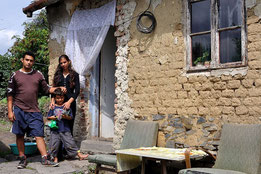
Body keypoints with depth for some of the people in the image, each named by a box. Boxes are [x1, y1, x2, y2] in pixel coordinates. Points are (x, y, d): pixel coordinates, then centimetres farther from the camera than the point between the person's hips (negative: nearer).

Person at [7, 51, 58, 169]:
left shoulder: (38, 75, 10)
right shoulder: (15, 75, 5)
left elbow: (46, 89, 15)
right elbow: (10, 94, 4)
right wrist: (10, 111, -2)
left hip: (34, 111, 1)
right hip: (19, 110, -1)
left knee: (39, 135, -5)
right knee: (19, 135, 6)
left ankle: (45, 159, -6)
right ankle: (22, 159, 18)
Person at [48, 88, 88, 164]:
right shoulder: (53, 107, 4)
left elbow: (71, 117, 3)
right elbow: (48, 117, 8)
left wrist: (66, 117, -17)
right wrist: (53, 117, -12)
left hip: (65, 130, -1)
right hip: (55, 129, 1)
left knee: (70, 143, 0)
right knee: (54, 144, 2)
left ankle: (79, 154, 9)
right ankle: (55, 157, 20)